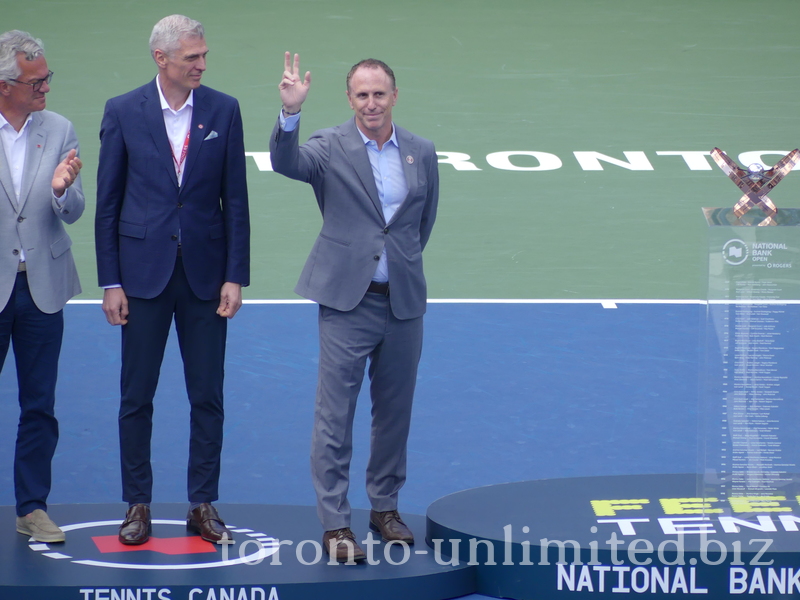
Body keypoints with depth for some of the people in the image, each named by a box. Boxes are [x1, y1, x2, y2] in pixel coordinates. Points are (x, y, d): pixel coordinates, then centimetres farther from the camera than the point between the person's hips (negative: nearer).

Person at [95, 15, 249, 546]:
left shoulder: (223, 111, 1)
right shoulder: (123, 113, -2)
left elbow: (235, 200, 2)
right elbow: (108, 202, 1)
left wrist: (235, 276, -3)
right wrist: (111, 282, -3)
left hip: (205, 272, 1)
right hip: (144, 272, -1)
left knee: (208, 397, 5)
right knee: (137, 397, 4)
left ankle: (203, 506, 14)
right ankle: (138, 506, 14)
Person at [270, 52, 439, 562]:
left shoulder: (421, 153, 5)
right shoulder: (331, 147, -5)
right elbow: (285, 162, -25)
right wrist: (291, 111, -40)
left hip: (404, 302, 3)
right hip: (348, 302, -3)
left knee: (395, 411, 13)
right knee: (335, 415, -4)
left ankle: (385, 506, 28)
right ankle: (335, 525, 0)